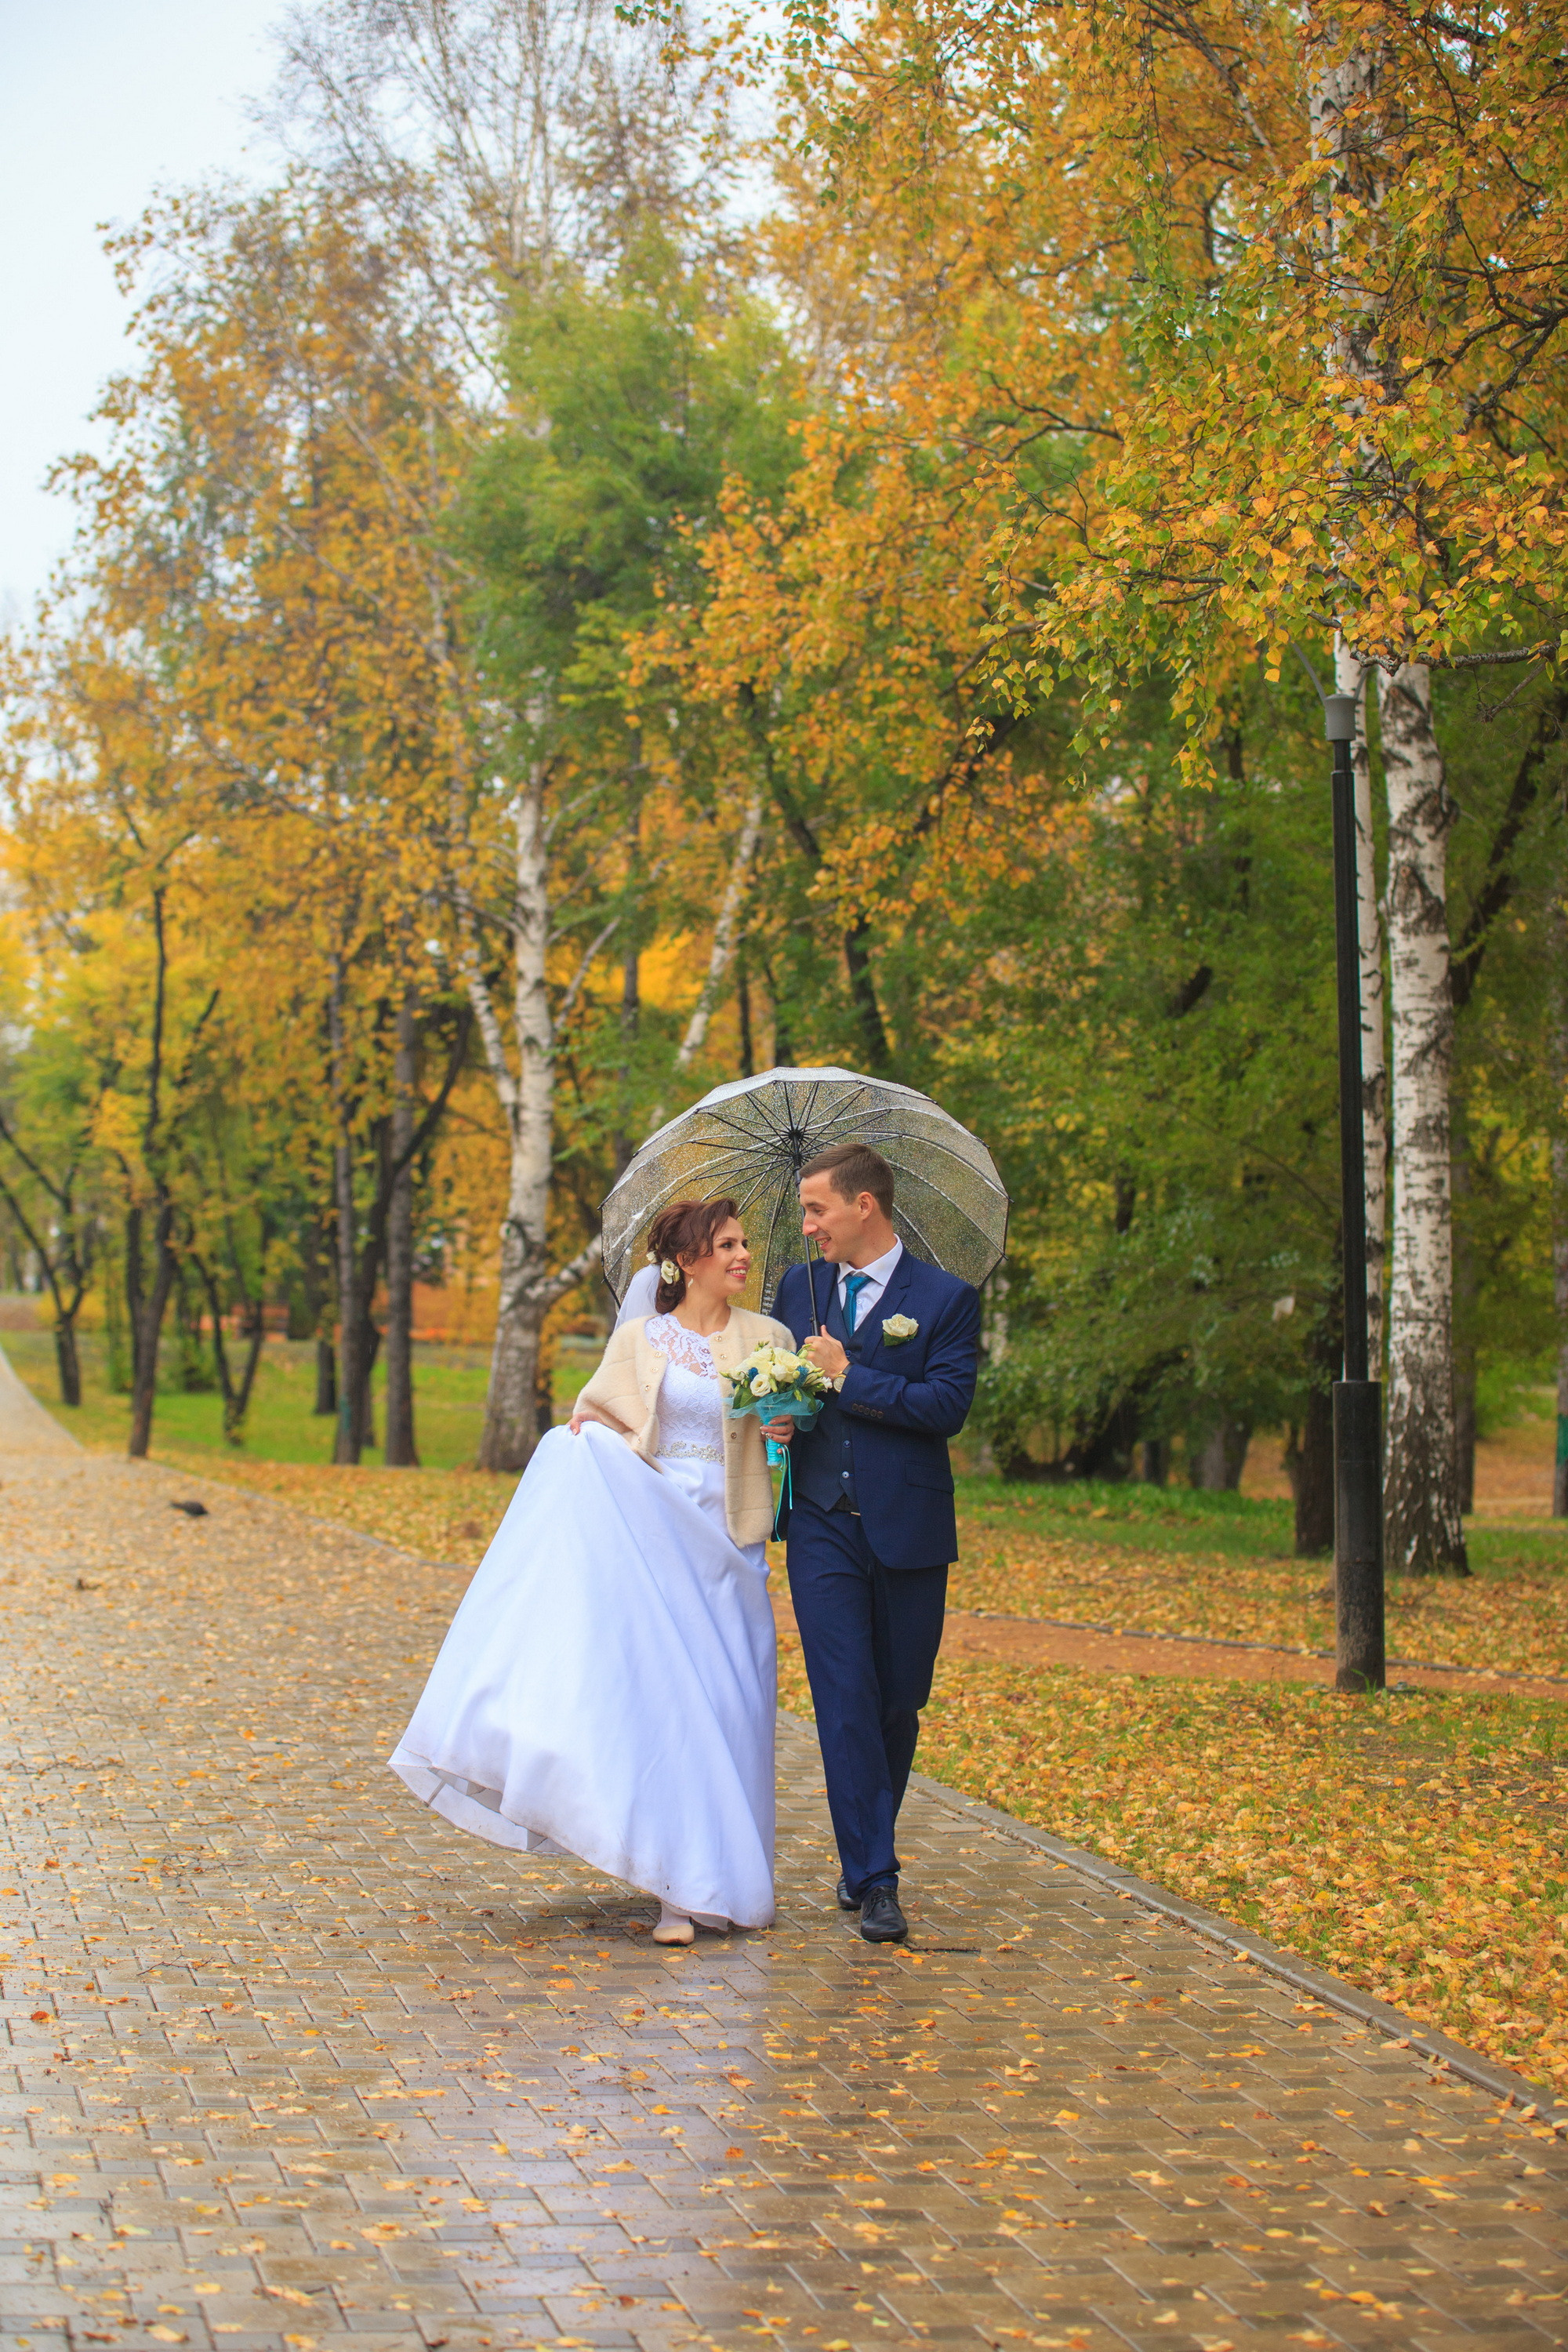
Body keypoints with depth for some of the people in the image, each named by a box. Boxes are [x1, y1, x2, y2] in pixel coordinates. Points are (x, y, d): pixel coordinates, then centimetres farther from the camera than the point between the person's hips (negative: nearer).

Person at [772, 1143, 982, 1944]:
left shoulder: (947, 1298, -3)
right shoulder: (799, 1287, 11)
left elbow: (947, 1406, -13)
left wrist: (848, 1377, -14)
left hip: (907, 1529, -2)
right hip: (822, 1525, 2)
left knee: (899, 1701, 8)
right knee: (845, 1698, -7)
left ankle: (867, 1854, 27)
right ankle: (874, 1878, -6)